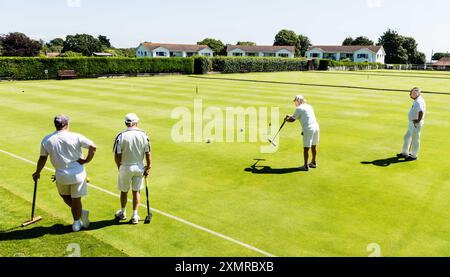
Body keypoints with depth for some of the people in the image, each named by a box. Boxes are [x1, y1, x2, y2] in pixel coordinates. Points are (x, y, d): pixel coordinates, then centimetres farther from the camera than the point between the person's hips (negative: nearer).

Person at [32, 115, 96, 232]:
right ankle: (77, 223, 23)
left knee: (65, 196, 25)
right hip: (78, 173, -1)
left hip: (61, 176, 1)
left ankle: (81, 212, 7)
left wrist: (37, 173, 19)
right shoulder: (76, 137, -11)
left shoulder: (46, 140, -3)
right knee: (76, 200, 12)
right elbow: (93, 147, -18)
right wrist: (87, 160, -4)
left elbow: (42, 158, 4)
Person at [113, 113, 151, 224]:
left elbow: (117, 155, -12)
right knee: (136, 191, 15)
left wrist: (119, 167, 5)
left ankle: (123, 213, 37)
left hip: (125, 167, -1)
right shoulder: (143, 135, -9)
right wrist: (148, 168, 5)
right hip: (139, 167, 2)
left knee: (124, 191, 19)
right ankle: (135, 216, 18)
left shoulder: (121, 136, -15)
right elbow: (148, 154, -7)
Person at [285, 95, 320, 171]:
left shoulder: (299, 108, -6)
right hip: (316, 127, 8)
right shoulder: (309, 106, 19)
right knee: (314, 146, 18)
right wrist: (290, 116, 34)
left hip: (308, 129, -8)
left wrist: (286, 119, 18)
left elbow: (292, 120, -1)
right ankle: (314, 163, 30)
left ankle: (306, 166, 4)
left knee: (306, 148, -1)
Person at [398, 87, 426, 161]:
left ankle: (414, 156, 16)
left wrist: (418, 121, -25)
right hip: (412, 123, 11)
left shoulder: (418, 102, -23)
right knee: (407, 138, 19)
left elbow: (421, 112, -37)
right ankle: (405, 153, 31)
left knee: (415, 140, 3)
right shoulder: (417, 100, 10)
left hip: (416, 124, -11)